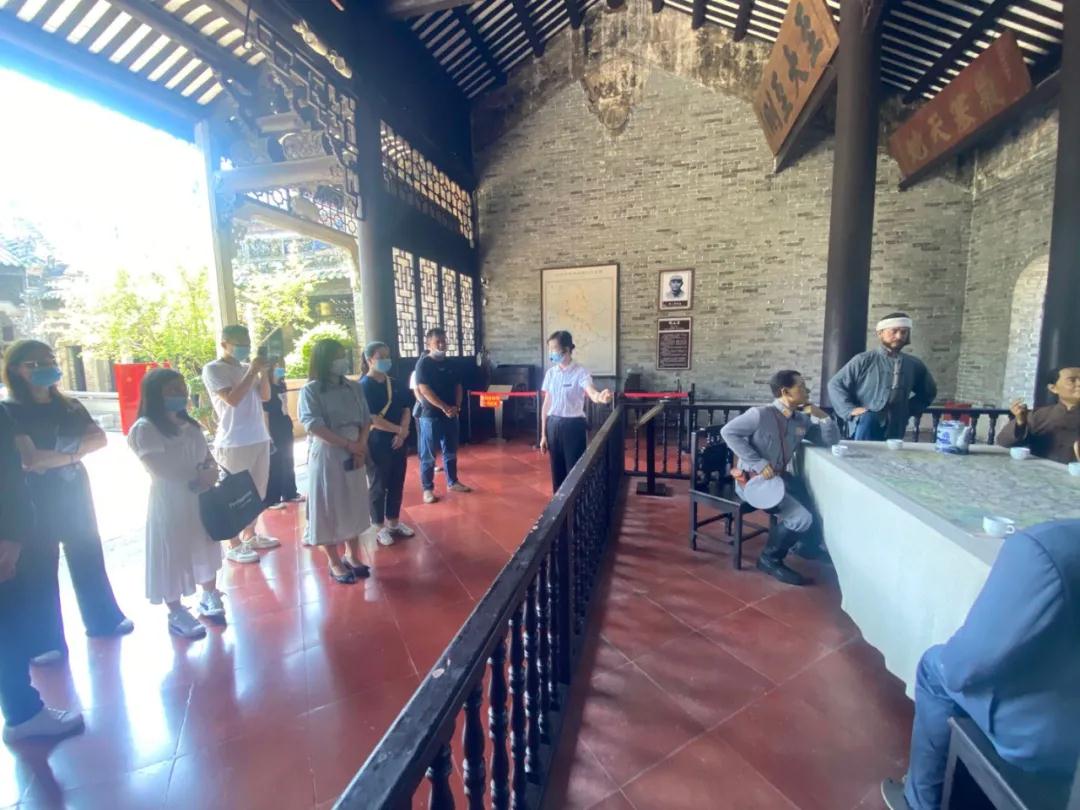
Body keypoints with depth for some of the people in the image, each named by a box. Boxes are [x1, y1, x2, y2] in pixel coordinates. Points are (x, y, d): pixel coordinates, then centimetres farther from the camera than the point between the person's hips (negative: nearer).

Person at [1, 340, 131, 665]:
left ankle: (104, 620, 30)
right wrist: (73, 453, -10)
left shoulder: (70, 405, 5)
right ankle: (45, 643, 19)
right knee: (39, 567, 5)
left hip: (75, 491, 5)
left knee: (88, 555, 15)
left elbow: (100, 439, -7)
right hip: (37, 498, -5)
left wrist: (58, 454, -17)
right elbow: (28, 459, -21)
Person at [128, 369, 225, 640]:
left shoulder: (190, 425, 10)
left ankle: (209, 597, 35)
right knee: (172, 557, 4)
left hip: (201, 500, 7)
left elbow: (209, 458, 10)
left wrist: (211, 473, -11)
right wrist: (196, 477, -15)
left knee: (206, 550, 17)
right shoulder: (144, 428, -12)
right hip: (169, 504, -7)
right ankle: (176, 614, 18)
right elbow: (160, 469, -21)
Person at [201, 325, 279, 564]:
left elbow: (265, 396, 10)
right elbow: (232, 399, -19)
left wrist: (263, 372, -4)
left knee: (256, 491, 15)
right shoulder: (213, 369, -7)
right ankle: (234, 545, 11)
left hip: (259, 438, 7)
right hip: (234, 443, -7)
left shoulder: (247, 367, 10)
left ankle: (250, 535, 29)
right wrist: (252, 371, -17)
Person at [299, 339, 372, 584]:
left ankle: (352, 555, 28)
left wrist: (361, 446, -10)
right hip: (326, 456, -4)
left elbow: (366, 420, 6)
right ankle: (334, 562, 18)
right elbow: (313, 425, -17)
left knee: (354, 506, 12)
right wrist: (348, 444, -20)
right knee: (328, 508, 4)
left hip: (353, 455, 5)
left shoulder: (354, 388, 6)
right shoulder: (311, 390, -8)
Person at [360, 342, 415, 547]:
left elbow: (405, 409, 7)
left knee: (397, 484, 14)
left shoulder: (394, 383, 9)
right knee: (378, 487, 6)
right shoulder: (364, 386, -11)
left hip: (398, 442, 7)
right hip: (377, 444, -6)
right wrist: (399, 429, -14)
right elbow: (372, 419, -18)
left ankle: (394, 523, 29)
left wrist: (403, 432, -9)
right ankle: (380, 528, 19)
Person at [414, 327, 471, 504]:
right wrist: (445, 408, -19)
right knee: (428, 455, 2)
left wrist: (457, 406, -5)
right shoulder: (423, 363, -8)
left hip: (451, 415, 6)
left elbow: (458, 386, 12)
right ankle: (427, 489, 11)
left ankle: (452, 482, 29)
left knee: (451, 452, 15)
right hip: (430, 416, -6)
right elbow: (424, 390, -16)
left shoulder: (449, 364, 11)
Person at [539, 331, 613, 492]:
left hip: (573, 425, -5)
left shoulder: (580, 372, -11)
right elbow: (547, 404, 9)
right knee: (557, 472, 12)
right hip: (553, 425, 5)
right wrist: (543, 434, 9)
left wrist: (600, 397, -55)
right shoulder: (550, 373, 5)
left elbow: (591, 392, -30)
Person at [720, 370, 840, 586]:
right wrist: (757, 463, -26)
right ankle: (770, 559, 5)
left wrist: (823, 417, -9)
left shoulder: (802, 419, 4)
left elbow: (831, 441, 10)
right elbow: (728, 432, -23)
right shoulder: (761, 415, -20)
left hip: (780, 477, 9)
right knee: (802, 518, -18)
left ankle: (808, 544, 35)